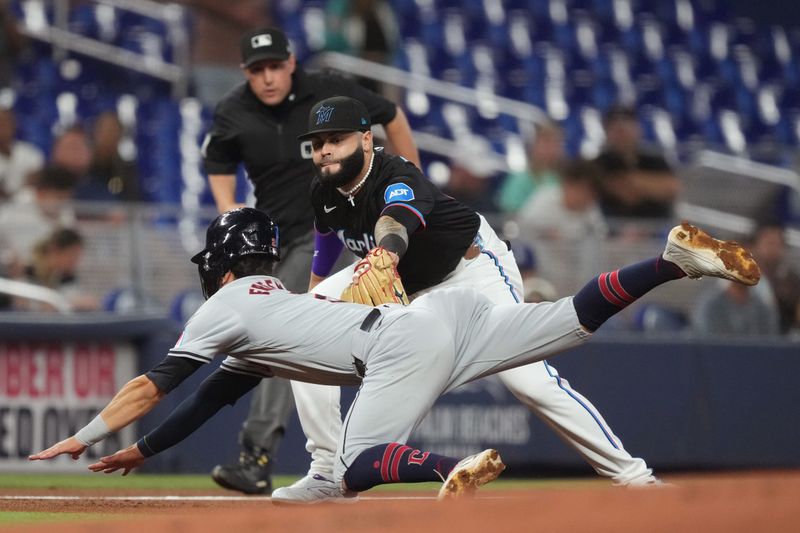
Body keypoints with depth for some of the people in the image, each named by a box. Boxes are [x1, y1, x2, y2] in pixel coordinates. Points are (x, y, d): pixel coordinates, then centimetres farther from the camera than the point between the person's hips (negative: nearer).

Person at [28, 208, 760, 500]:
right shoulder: (275, 307, 37)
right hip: (447, 311, 8)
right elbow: (207, 402, 43)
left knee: (353, 471, -16)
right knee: (575, 320, -1)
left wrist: (81, 441, 14)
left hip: (404, 343, -8)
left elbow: (154, 385, 10)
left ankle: (451, 467, -44)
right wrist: (141, 452, 45)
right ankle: (675, 261, -14)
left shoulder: (227, 307, 14)